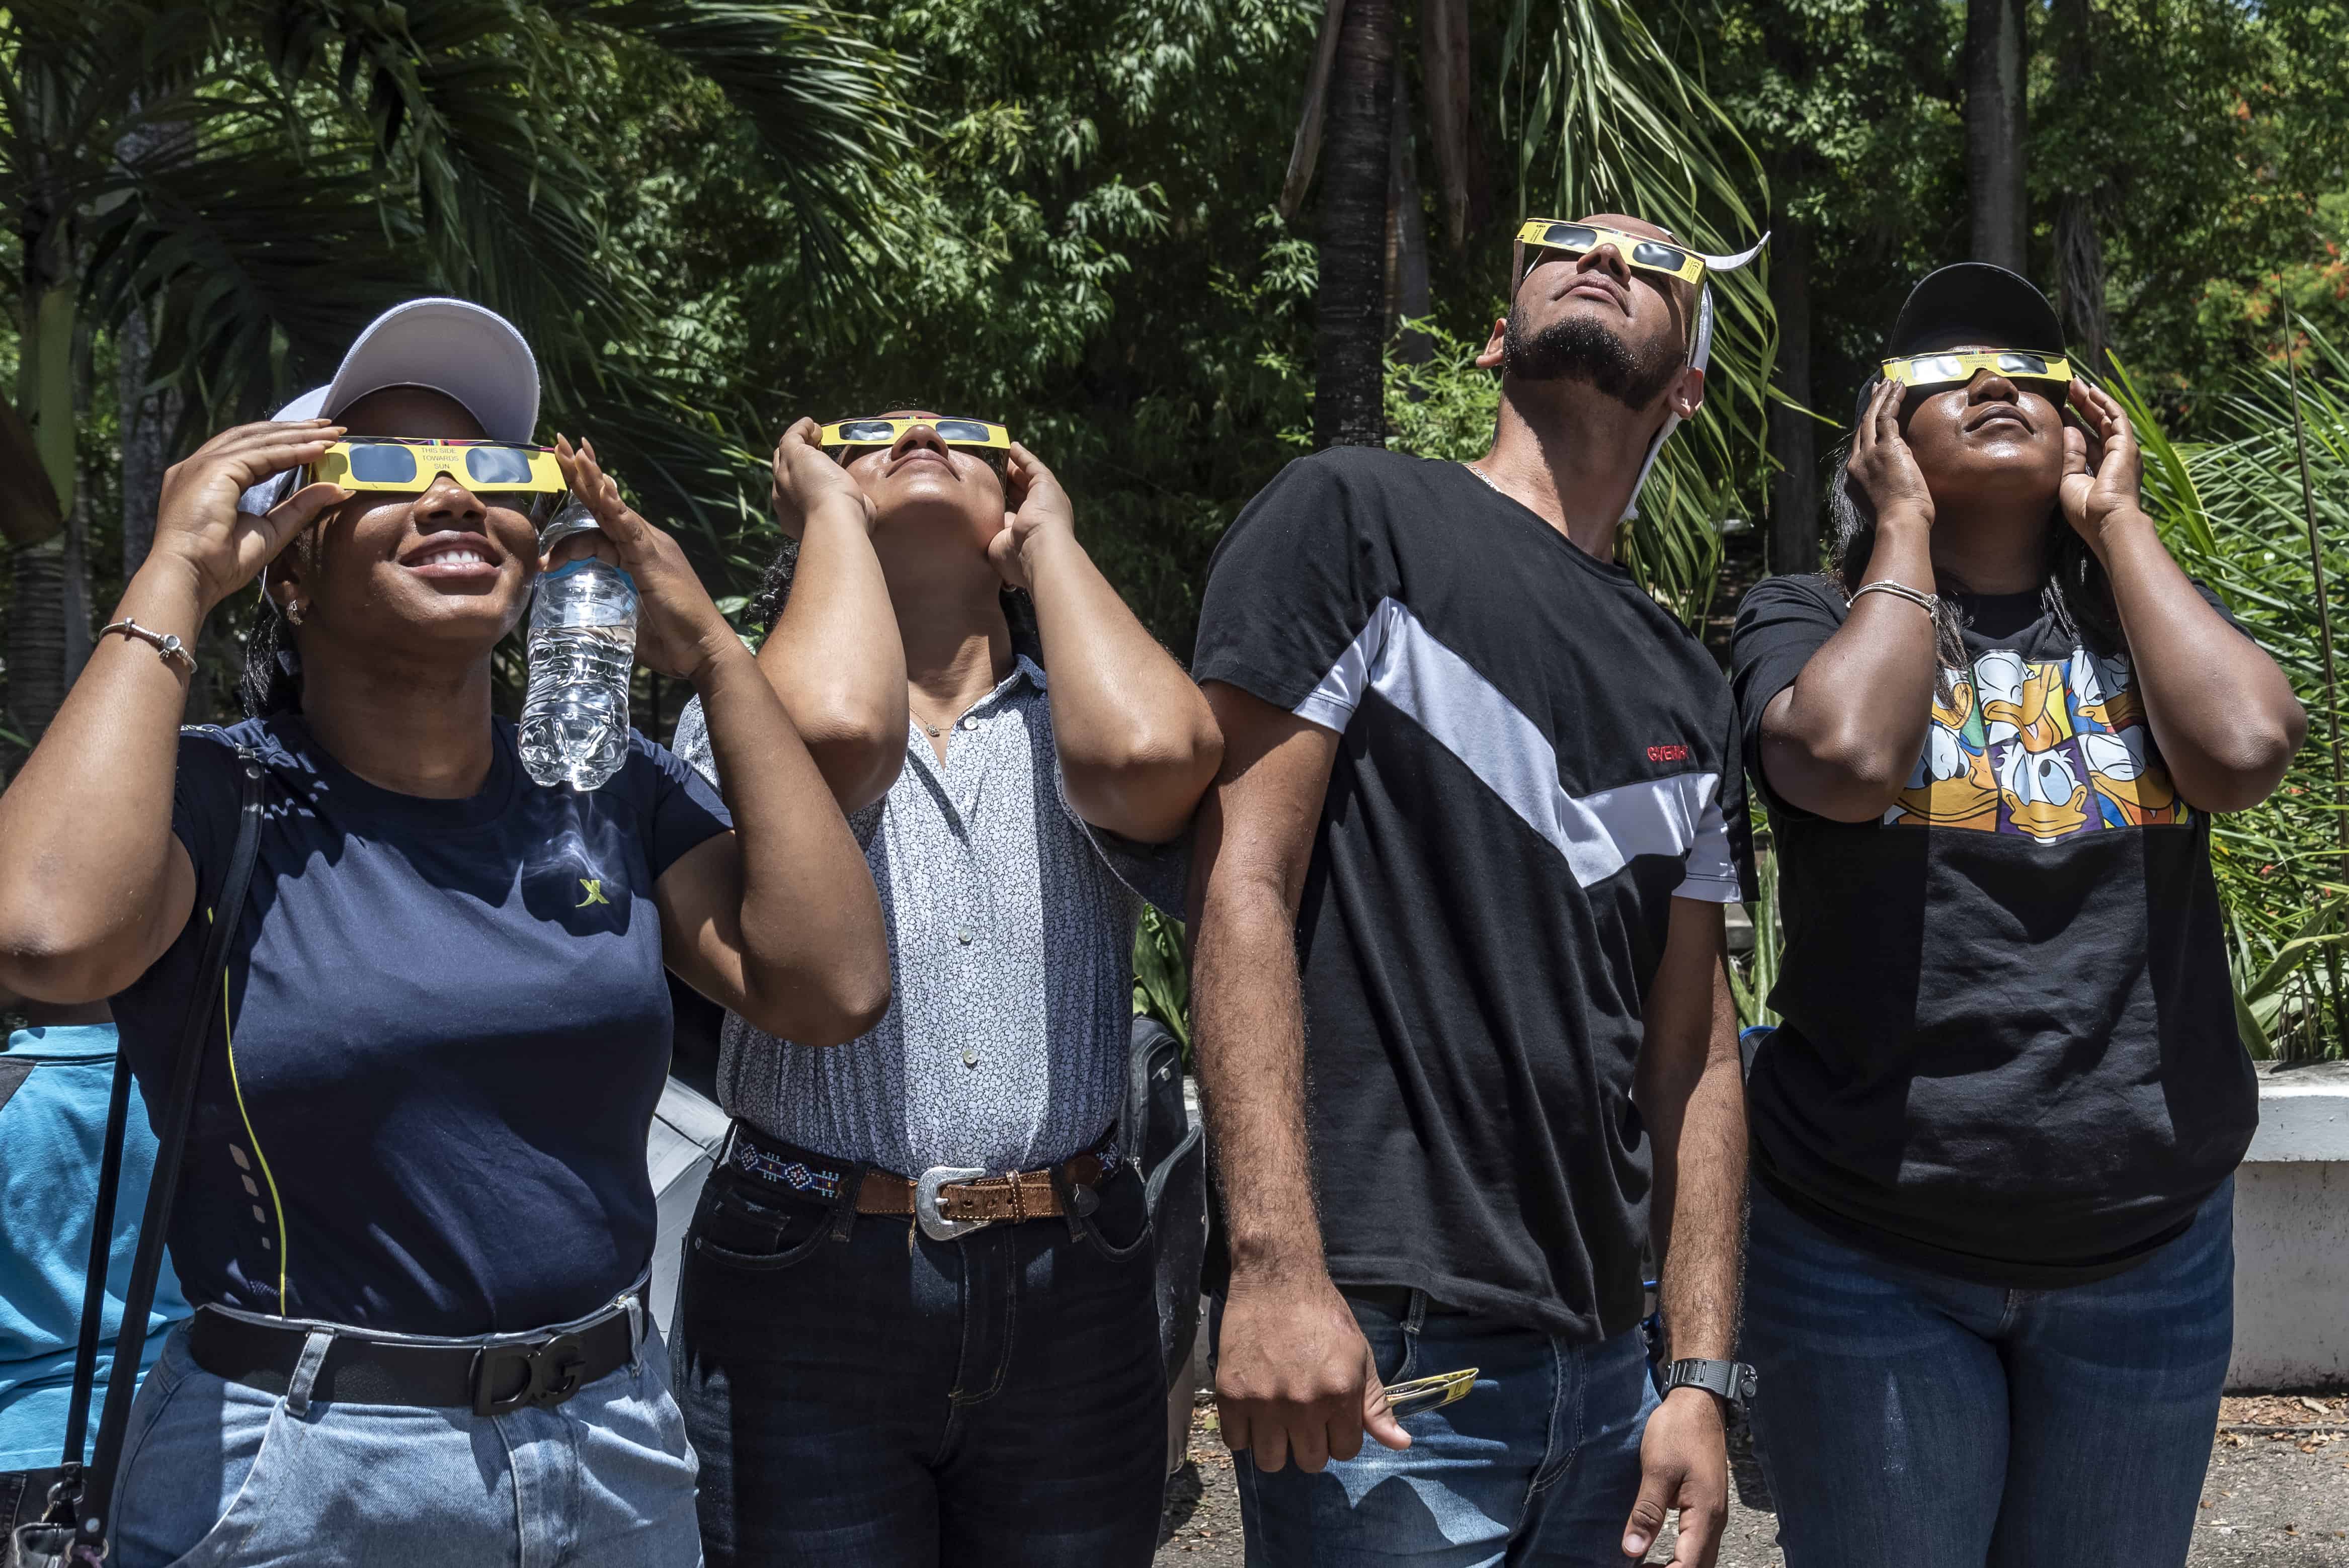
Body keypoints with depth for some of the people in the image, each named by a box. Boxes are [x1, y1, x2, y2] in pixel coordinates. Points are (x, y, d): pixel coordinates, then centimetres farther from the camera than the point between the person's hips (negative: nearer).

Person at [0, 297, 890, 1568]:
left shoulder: (614, 791, 2)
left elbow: (834, 985, -10)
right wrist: (175, 578, -19)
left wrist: (710, 650, -6)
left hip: (615, 1445, 4)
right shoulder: (216, 799, -9)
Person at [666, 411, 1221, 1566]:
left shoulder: (1070, 725, 8)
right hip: (805, 1297, -2)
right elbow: (834, 734, -22)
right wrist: (831, 508, -3)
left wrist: (1048, 531, -1)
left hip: (1071, 1304, 2)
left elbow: (1151, 751, -18)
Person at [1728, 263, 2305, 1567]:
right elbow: (1846, 756, -23)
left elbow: (2243, 751, -13)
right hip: (1872, 1250, -3)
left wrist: (2116, 517, -3)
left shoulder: (2147, 610, 9)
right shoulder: (1809, 618, 0)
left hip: (2150, 1249, 3)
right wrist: (1907, 528, -9)